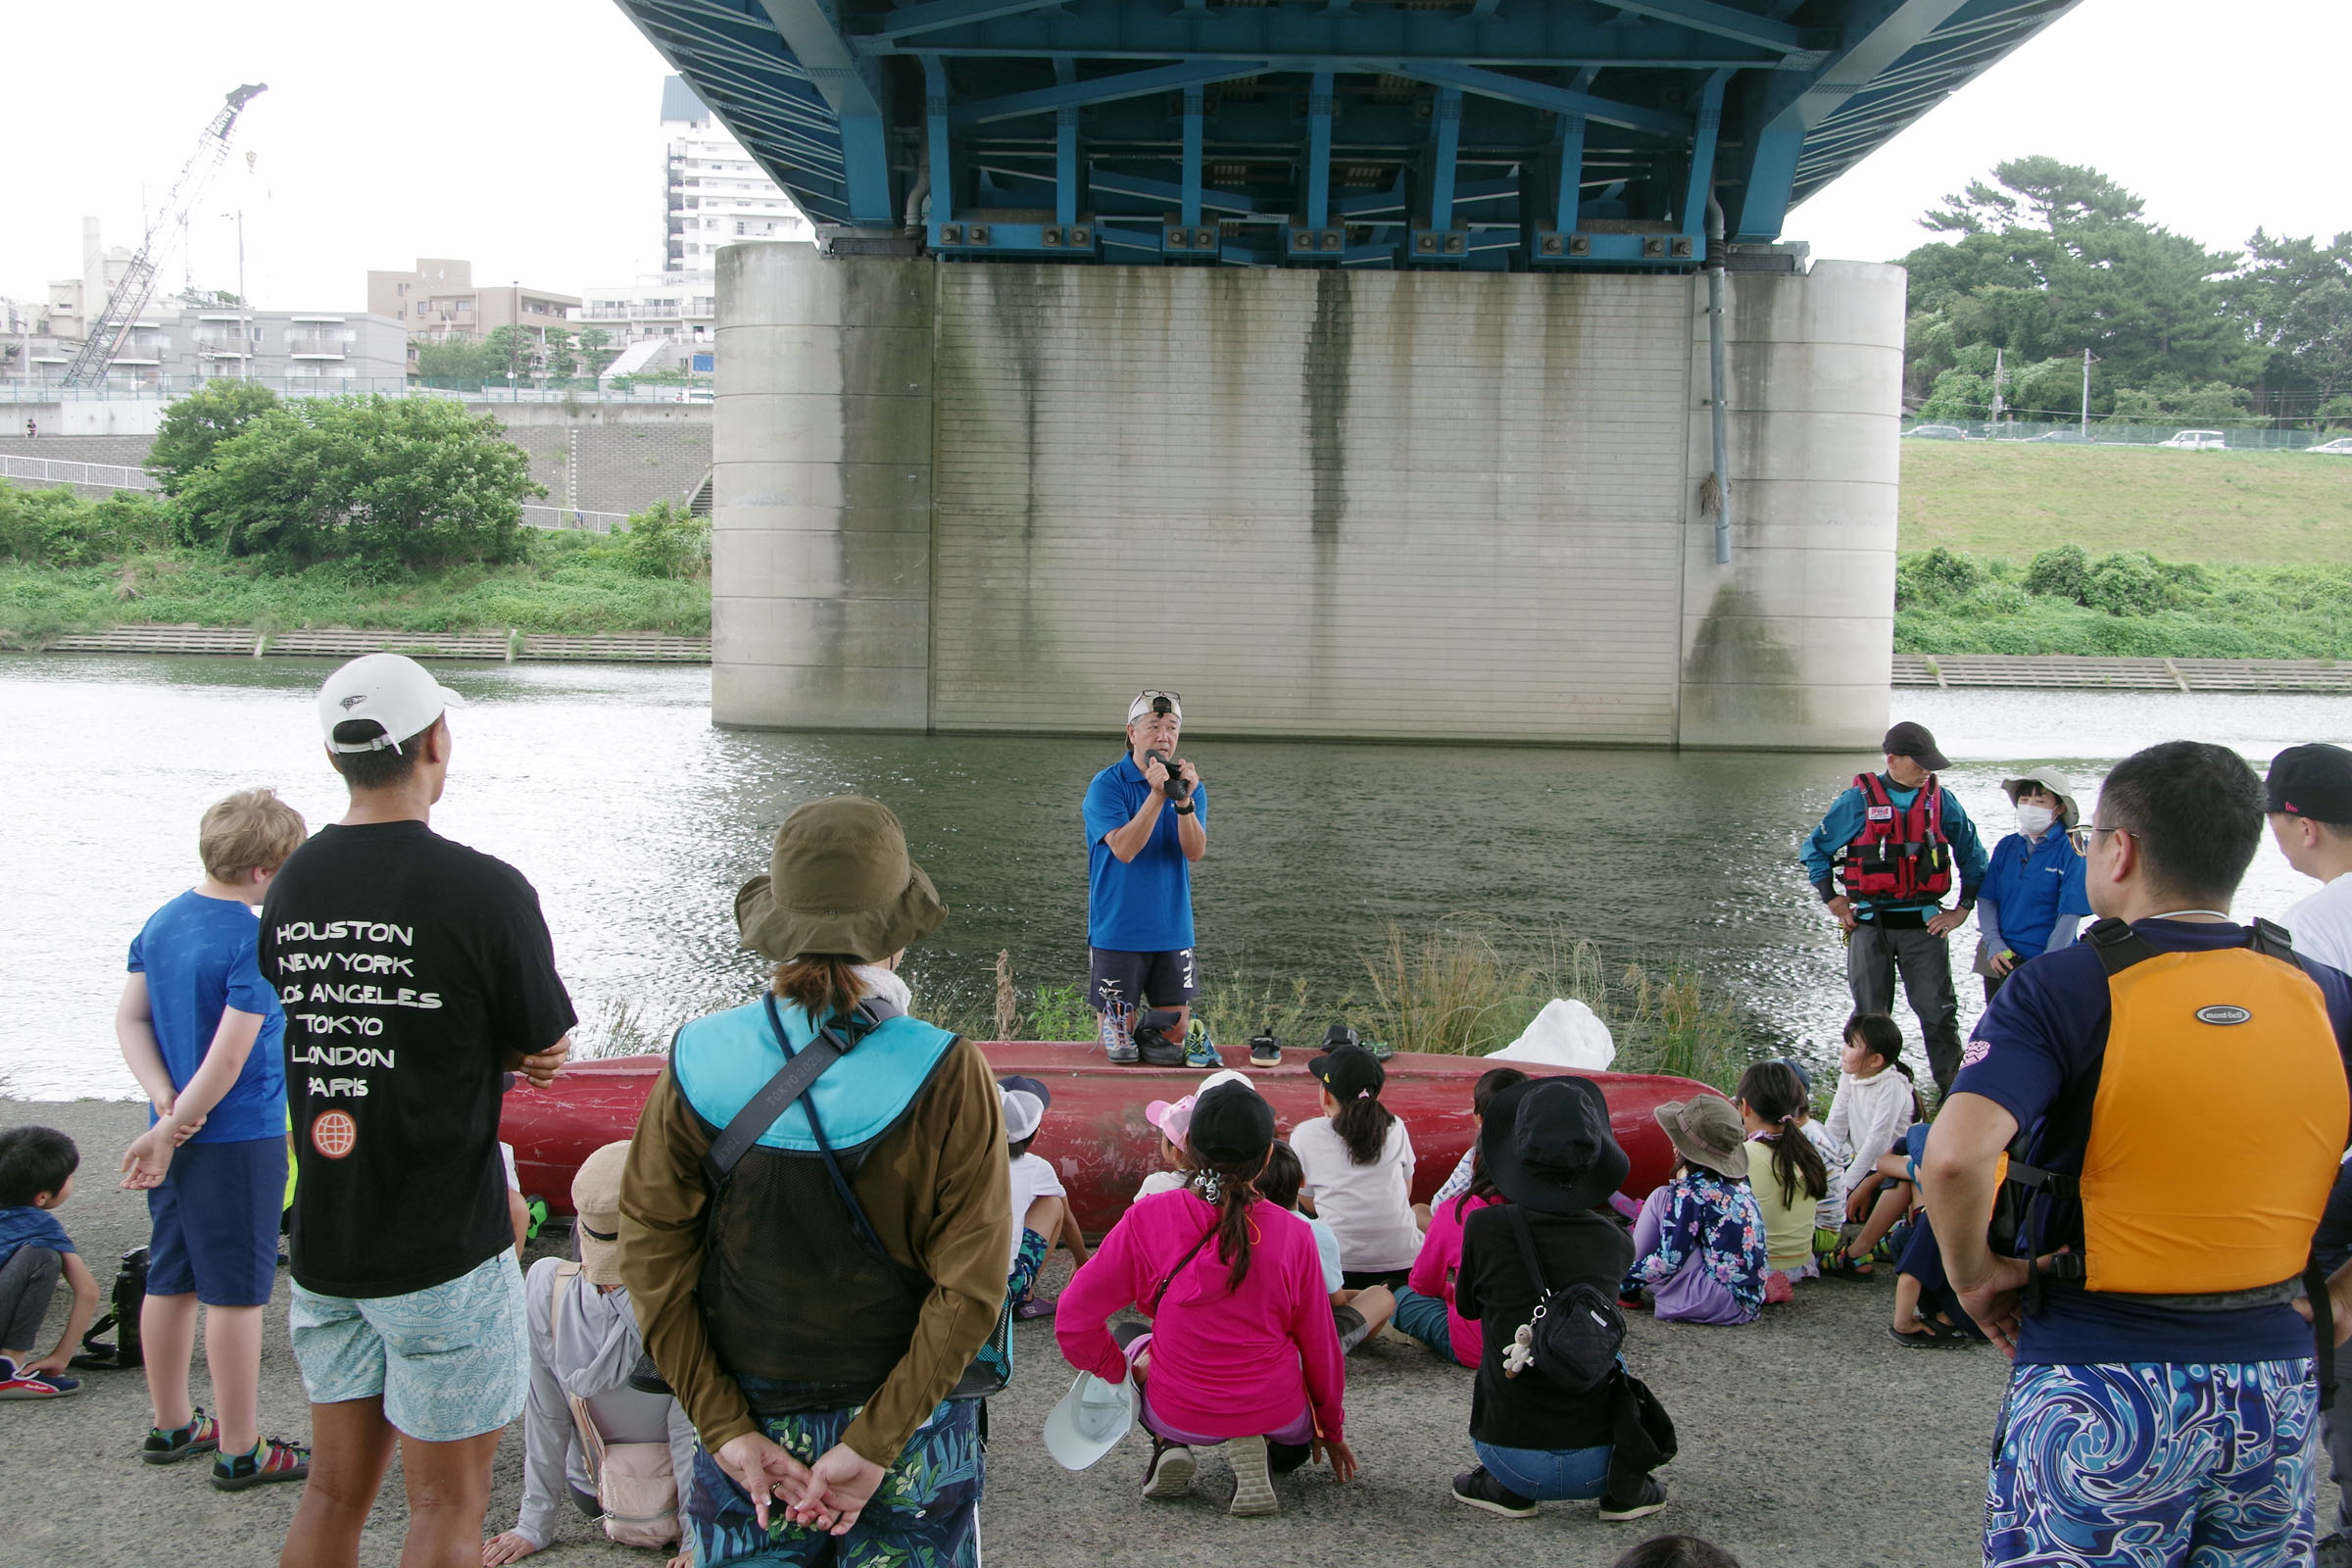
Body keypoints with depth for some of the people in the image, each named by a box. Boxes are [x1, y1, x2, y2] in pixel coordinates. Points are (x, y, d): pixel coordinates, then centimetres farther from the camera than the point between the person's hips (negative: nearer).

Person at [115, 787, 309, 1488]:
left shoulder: (161, 922, 5)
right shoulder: (258, 943, -19)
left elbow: (130, 1019, 6)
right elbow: (230, 1057, -22)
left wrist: (163, 1097, -4)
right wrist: (171, 1131, -14)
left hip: (177, 1134, 8)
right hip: (241, 1140, -8)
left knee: (171, 1283, 17)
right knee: (237, 1294, 0)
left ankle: (171, 1427, 30)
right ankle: (240, 1452, 8)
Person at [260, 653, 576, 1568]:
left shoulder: (289, 889, 2)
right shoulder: (482, 891, -16)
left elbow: (319, 1035, 9)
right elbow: (543, 1045, -7)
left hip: (321, 1243, 6)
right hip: (443, 1252, -6)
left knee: (336, 1491, 17)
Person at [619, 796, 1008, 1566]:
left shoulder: (699, 1065, -11)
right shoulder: (947, 1077, -17)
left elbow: (654, 1257, -7)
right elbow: (970, 1287, -17)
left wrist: (727, 1429, -4)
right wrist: (876, 1443, -12)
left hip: (751, 1428, 2)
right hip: (914, 1439, -2)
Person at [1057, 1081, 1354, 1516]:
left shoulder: (1146, 1219, -15)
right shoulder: (1293, 1235, -12)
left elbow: (1075, 1320, -10)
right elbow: (1319, 1345, 1)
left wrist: (1121, 1370, 10)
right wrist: (1332, 1429, 18)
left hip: (1177, 1413, 0)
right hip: (1275, 1412, 0)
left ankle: (1170, 1445, 8)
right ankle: (1263, 1450, 2)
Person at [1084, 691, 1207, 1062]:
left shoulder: (1191, 786, 6)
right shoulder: (1106, 785, -7)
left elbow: (1195, 851, -7)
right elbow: (1124, 848, -20)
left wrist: (1184, 801, -23)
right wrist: (1157, 795, -27)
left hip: (1172, 930, 4)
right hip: (1117, 930, -4)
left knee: (1176, 1025, 6)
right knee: (1116, 1020, 3)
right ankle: (1113, 1034, 33)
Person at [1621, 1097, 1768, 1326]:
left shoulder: (1692, 1190, -14)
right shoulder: (1739, 1182, 8)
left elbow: (1669, 1260, -15)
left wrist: (1625, 1280, -5)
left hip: (1724, 1302, -9)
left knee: (1660, 1198, -6)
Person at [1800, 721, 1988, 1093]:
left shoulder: (1941, 801, 4)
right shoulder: (1858, 801, -2)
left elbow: (1973, 856, 14)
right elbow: (1815, 850, 7)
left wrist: (1962, 909, 9)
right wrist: (1834, 901, 3)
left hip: (1923, 923, 1)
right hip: (1870, 924, -1)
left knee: (1938, 1010, -3)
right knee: (1870, 1016, 6)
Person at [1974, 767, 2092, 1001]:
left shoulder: (2072, 850, -8)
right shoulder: (2006, 846, 7)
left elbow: (2069, 916, -12)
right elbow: (1986, 900, 7)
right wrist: (1994, 945, -9)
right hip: (1999, 962, 5)